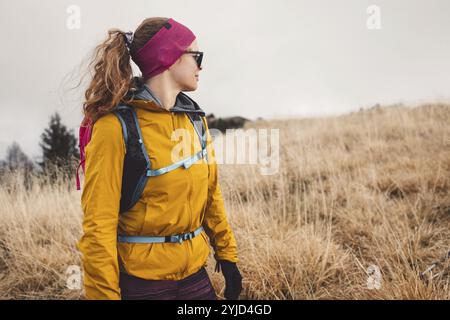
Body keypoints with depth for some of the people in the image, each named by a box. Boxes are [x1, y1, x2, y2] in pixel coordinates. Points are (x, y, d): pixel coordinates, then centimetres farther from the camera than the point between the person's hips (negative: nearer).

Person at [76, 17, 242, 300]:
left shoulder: (195, 117, 4)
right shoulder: (116, 126, -16)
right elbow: (98, 226, -17)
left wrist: (227, 255, 11)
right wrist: (105, 294, -16)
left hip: (194, 272, 6)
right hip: (140, 279, -6)